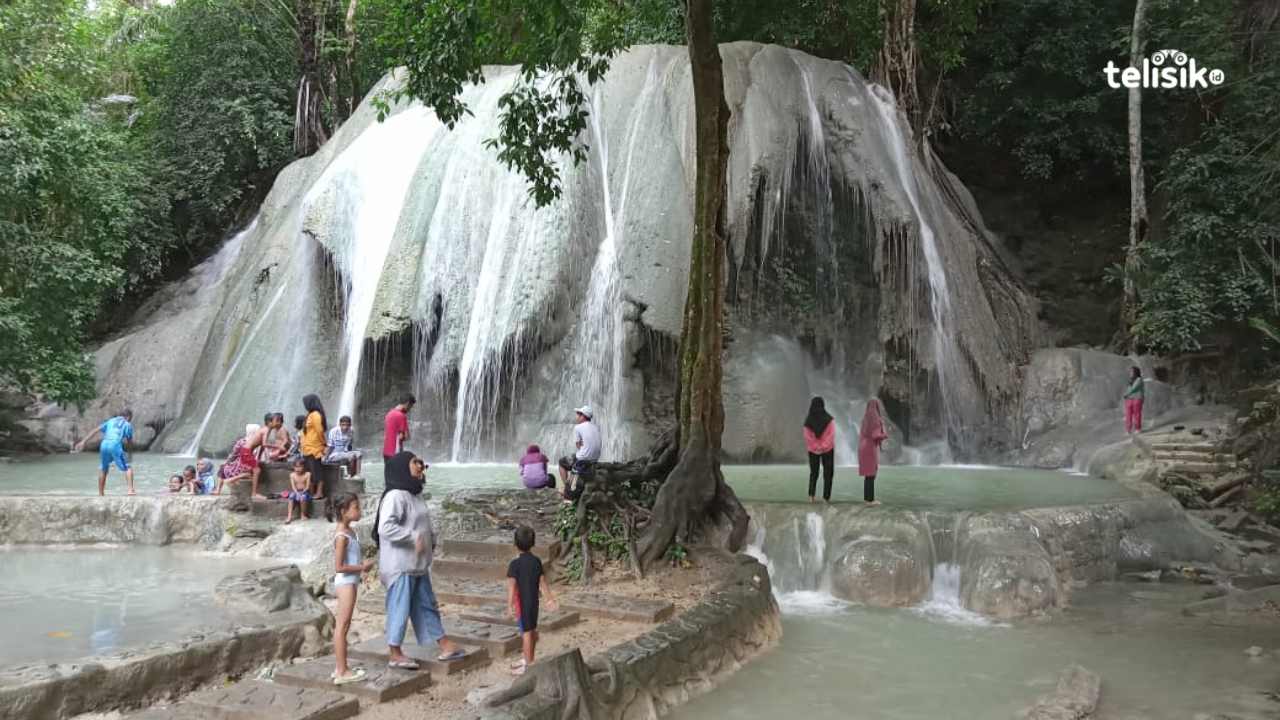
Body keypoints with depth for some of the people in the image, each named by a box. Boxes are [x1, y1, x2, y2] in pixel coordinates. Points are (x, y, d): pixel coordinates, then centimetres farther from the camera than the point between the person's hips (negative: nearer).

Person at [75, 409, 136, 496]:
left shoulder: (110, 421, 27)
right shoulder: (128, 425, 16)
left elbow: (96, 431, 18)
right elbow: (130, 441, 13)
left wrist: (83, 442, 15)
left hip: (104, 444, 4)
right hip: (116, 446, -4)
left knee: (103, 469, 23)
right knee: (128, 468, 4)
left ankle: (101, 493, 26)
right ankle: (131, 490, -12)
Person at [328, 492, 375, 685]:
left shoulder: (350, 531, 10)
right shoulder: (342, 537, -19)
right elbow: (339, 567, -21)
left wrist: (362, 563, 6)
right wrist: (362, 567, -15)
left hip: (349, 583, 10)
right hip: (345, 583, -10)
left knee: (342, 626, 14)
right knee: (342, 627, -5)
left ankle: (341, 669, 22)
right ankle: (342, 672, 0)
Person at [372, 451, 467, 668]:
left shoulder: (413, 495, 12)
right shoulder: (395, 496, -18)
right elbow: (385, 527, -28)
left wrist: (431, 540, 10)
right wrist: (414, 538, -26)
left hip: (418, 565, 10)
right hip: (400, 565, -10)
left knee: (426, 604, 16)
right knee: (400, 608, 1)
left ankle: (445, 645, 23)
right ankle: (395, 654, 13)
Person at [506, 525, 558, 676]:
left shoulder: (515, 564, -17)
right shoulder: (537, 561, 1)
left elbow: (512, 586, -21)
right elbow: (543, 581, 6)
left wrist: (510, 605, -23)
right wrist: (550, 598, 14)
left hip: (522, 603, -6)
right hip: (534, 601, 6)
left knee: (526, 632, 1)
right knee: (532, 630, 19)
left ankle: (528, 665, 8)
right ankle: (528, 659, 35)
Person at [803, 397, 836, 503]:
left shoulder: (808, 420, -7)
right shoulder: (829, 419, -10)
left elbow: (807, 437, -8)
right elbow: (831, 434, -13)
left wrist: (816, 447, -3)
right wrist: (824, 446, -9)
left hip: (813, 450, 1)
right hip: (828, 450, -1)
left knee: (813, 472, 13)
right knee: (827, 473, 8)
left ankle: (811, 495, -1)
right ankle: (826, 496, 3)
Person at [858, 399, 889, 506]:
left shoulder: (866, 418, 11)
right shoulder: (875, 419, -16)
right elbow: (876, 436, -21)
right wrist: (885, 436, 1)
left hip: (865, 448, 9)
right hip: (871, 448, -9)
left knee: (868, 474, 13)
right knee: (871, 474, -4)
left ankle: (867, 497, 16)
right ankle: (870, 499, -2)